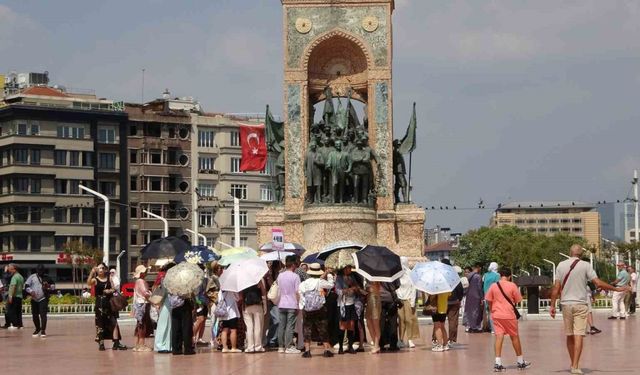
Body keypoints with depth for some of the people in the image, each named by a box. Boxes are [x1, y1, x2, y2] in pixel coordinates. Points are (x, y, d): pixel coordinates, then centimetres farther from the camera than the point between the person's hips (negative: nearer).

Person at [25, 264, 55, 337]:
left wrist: (49, 286, -11)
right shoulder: (32, 277, 3)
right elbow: (26, 286, -1)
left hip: (43, 299, -2)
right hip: (34, 299, 2)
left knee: (43, 314, -13)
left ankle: (43, 330, -11)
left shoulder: (47, 278, 4)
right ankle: (37, 329, 29)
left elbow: (53, 286, 12)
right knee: (35, 315, 9)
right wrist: (31, 291, -18)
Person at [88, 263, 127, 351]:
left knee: (114, 323, 0)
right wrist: (91, 273, -33)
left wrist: (111, 290, -15)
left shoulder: (109, 279, 8)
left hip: (109, 303, 3)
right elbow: (89, 283, -24)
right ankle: (101, 344, 5)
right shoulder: (95, 280, -3)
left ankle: (116, 343, 2)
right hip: (100, 304, -3)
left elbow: (114, 289, 7)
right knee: (100, 324, -1)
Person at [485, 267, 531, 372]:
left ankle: (498, 363, -12)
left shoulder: (493, 286, 1)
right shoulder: (512, 286, -6)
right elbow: (517, 301, 0)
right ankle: (520, 361, 24)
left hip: (496, 315, 2)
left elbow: (488, 301, 6)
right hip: (509, 315, -2)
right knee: (515, 337, 12)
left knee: (499, 337, -1)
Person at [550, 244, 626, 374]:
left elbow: (556, 287, 1)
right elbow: (598, 283, -10)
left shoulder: (561, 265, 3)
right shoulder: (585, 265, -5)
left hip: (566, 304, 3)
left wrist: (552, 305, 5)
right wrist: (616, 289, 0)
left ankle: (573, 364, 24)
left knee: (570, 336, 13)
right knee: (578, 335, -6)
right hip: (580, 304, -3)